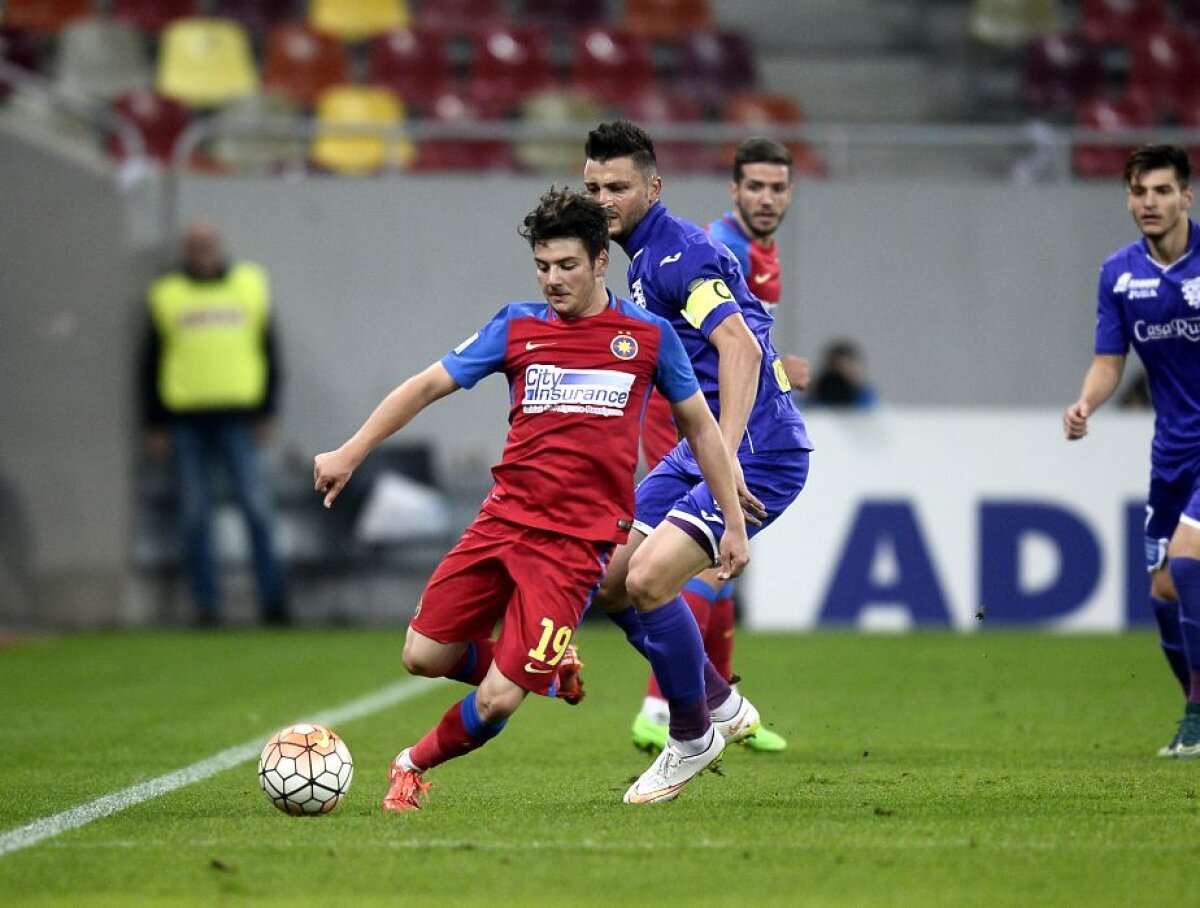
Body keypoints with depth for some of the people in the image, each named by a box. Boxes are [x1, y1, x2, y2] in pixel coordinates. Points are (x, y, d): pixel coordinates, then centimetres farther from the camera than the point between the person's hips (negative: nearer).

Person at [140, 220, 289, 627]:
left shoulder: (251, 286, 9)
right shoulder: (166, 296, 8)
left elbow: (269, 353, 11)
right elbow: (151, 364, 10)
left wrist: (267, 413, 4)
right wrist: (155, 425, 4)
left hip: (238, 417, -1)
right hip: (184, 421, 1)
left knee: (257, 509, -8)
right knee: (195, 517, 1)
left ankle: (273, 600, -4)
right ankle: (207, 605, 5)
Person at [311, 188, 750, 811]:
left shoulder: (648, 336, 3)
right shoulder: (517, 326, 7)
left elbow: (699, 425, 13)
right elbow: (428, 385, 11)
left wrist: (733, 522, 10)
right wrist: (351, 452, 3)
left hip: (578, 542, -3)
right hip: (503, 519, 3)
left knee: (497, 701, -11)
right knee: (424, 657, -1)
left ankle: (415, 767, 18)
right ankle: (542, 669, 25)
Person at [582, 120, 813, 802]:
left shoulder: (677, 253, -16)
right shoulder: (645, 258, 15)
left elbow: (740, 346, -29)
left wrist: (727, 458, -37)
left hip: (759, 451, -10)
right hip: (701, 446, 10)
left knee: (648, 581, -20)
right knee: (608, 582, 6)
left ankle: (692, 737, 1)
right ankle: (723, 706, 21)